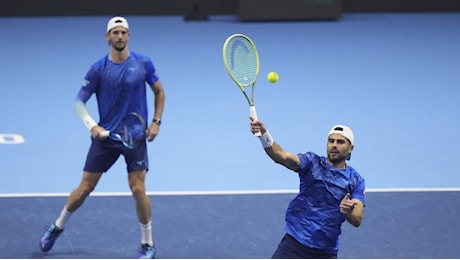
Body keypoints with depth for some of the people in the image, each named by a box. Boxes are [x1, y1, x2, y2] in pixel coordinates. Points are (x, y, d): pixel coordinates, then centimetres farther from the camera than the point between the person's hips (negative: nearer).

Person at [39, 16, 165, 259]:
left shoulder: (143, 63, -4)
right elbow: (79, 102, -1)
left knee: (138, 189, -9)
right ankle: (57, 227, 29)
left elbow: (159, 91, 11)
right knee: (85, 187, 6)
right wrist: (91, 125, -17)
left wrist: (156, 122, 1)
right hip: (105, 137, 0)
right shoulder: (98, 69, -6)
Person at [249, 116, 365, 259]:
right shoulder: (312, 162, 0)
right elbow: (283, 157, -20)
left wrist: (348, 211, -27)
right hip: (295, 244, -3)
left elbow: (357, 220, -3)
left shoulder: (356, 181, 6)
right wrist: (264, 135, -39)